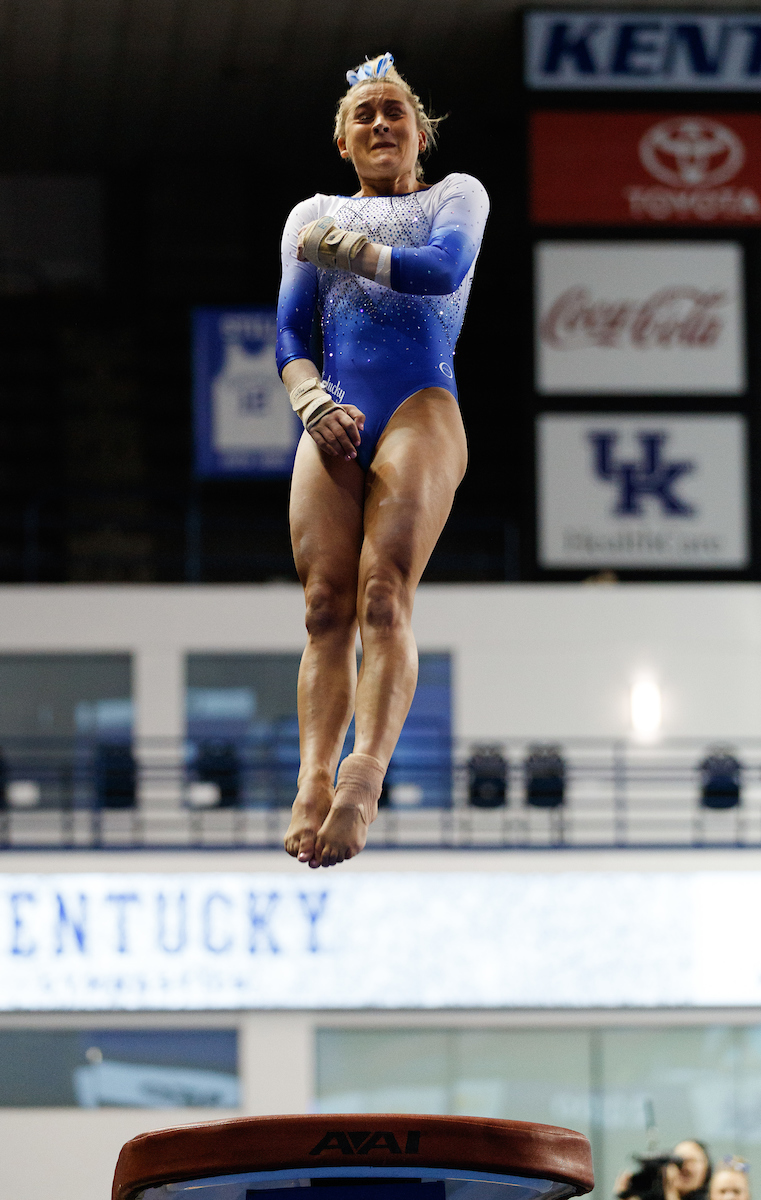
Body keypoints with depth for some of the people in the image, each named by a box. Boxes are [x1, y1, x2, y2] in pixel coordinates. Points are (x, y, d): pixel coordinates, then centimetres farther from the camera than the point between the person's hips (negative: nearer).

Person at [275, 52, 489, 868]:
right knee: (325, 604, -15)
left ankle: (364, 777, -39)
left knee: (383, 596, -22)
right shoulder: (313, 215, 26)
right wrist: (314, 403, -4)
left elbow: (446, 270, -4)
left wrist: (346, 249, -1)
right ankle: (313, 781, -29)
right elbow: (288, 332, 14)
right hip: (334, 422, 3)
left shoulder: (456, 195, 19)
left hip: (420, 411, -3)